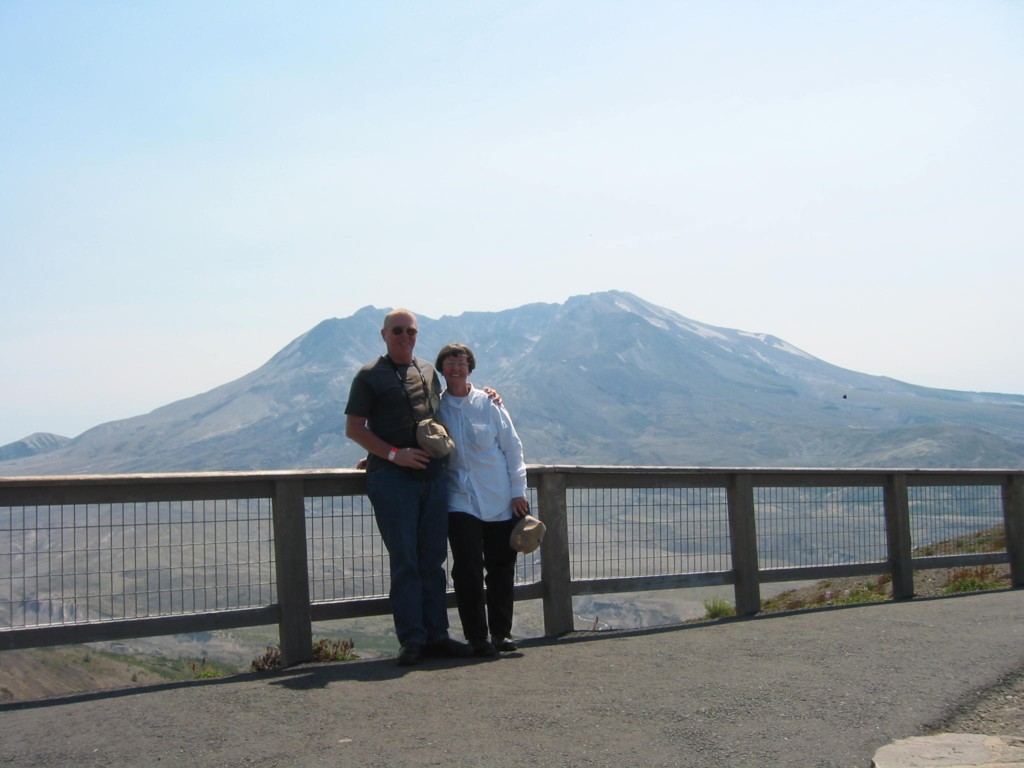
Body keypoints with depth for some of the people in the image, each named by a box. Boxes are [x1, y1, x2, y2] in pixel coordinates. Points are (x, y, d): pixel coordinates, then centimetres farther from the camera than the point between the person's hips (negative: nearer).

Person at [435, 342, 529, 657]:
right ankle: (477, 637, 1)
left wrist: (518, 491, 0)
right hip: (462, 501, -1)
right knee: (468, 570, -8)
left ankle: (501, 632, 18)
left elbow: (512, 447, 6)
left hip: (501, 501, 1)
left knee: (502, 569, 6)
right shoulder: (436, 407, 5)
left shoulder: (489, 403, 4)